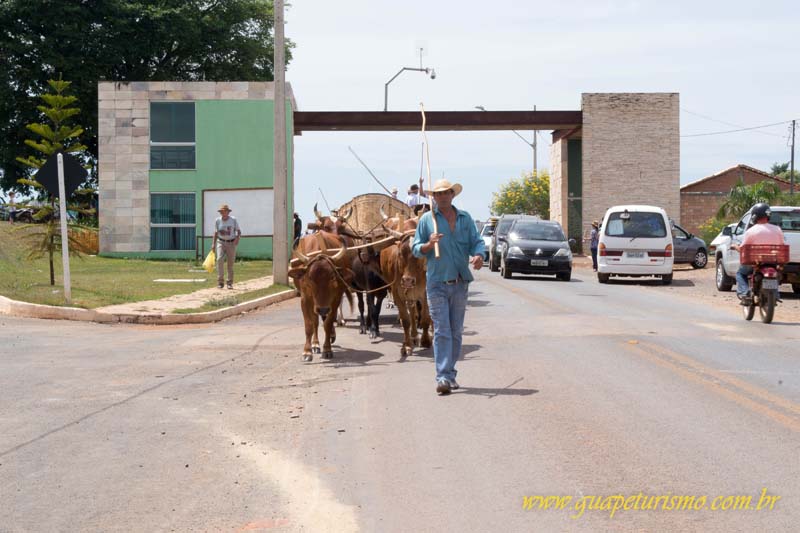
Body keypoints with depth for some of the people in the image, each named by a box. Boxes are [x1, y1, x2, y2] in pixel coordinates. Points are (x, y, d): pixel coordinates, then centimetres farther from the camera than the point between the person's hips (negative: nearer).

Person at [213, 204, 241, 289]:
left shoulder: (233, 220, -3)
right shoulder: (217, 221, 2)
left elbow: (239, 231, 2)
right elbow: (216, 233, 12)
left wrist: (237, 238, -18)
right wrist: (214, 244, 7)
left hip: (231, 244, -1)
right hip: (221, 243, 1)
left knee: (230, 263, 1)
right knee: (219, 259, -20)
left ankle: (230, 283, 11)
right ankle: (220, 282, -17)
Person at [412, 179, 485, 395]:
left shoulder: (465, 218, 11)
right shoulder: (427, 219, 4)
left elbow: (477, 241, 6)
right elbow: (415, 248, 3)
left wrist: (478, 256, -16)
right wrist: (429, 245, -18)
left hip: (460, 282, 3)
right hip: (437, 283, -3)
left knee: (456, 332, 10)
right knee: (441, 331, -9)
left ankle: (450, 375, 20)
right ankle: (443, 377, -12)